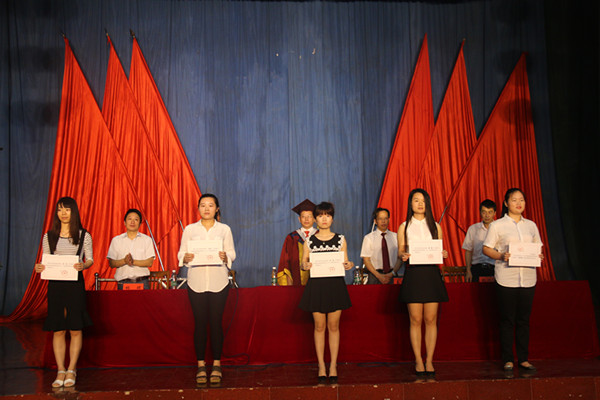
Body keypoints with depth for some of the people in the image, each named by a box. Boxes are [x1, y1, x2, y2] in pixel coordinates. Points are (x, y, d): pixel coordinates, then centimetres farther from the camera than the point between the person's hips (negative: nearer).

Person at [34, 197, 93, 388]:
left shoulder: (84, 236, 4)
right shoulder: (48, 237, 9)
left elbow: (90, 259, 3)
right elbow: (45, 262, 12)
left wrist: (83, 265, -18)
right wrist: (39, 268, -10)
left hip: (75, 284, -2)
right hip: (55, 284, 2)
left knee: (75, 329, -1)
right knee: (58, 330, 2)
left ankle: (71, 370, 7)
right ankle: (60, 371, 8)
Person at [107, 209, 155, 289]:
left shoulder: (147, 240, 10)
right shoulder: (116, 240, 12)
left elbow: (150, 262, 2)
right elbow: (111, 263, 7)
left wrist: (134, 261, -12)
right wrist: (124, 261, -11)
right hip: (123, 282, 1)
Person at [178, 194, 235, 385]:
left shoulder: (224, 229, 8)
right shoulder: (190, 229, 8)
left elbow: (232, 253, 6)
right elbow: (181, 253, 5)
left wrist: (225, 257, -16)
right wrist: (185, 258, -18)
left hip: (218, 281, 0)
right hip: (196, 281, 0)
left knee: (216, 322, 0)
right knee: (200, 322, 1)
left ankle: (216, 365, 8)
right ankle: (201, 365, 8)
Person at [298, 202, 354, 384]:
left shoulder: (340, 239, 7)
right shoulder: (309, 241, 6)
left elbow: (345, 263, 9)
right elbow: (303, 262, 7)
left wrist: (349, 265, -13)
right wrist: (306, 265, -16)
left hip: (335, 285, 0)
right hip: (316, 285, 0)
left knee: (333, 326, 3)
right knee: (319, 326, 3)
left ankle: (333, 366, 10)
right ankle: (321, 366, 11)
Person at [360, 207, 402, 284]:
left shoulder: (395, 237, 7)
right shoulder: (368, 238, 2)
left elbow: (400, 258, 4)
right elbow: (366, 260, -1)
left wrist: (391, 274, -10)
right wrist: (378, 275, -11)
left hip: (390, 276, 1)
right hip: (374, 276, -1)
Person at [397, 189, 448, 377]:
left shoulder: (435, 226, 12)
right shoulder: (404, 227, 8)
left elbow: (440, 250, 14)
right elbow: (400, 250, 7)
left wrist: (443, 254, -8)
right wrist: (404, 255, -15)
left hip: (431, 273, 1)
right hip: (413, 273, -1)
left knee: (431, 319, 0)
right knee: (415, 320, -1)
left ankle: (429, 361, 7)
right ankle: (418, 361, 7)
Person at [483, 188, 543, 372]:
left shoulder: (531, 225, 14)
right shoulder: (497, 225, 1)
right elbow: (486, 248, 0)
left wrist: (539, 256, -3)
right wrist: (501, 256, -17)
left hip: (527, 278, 4)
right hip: (506, 279, -3)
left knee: (524, 319, 6)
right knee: (507, 320, 0)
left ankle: (523, 359, 14)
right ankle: (507, 360, 8)